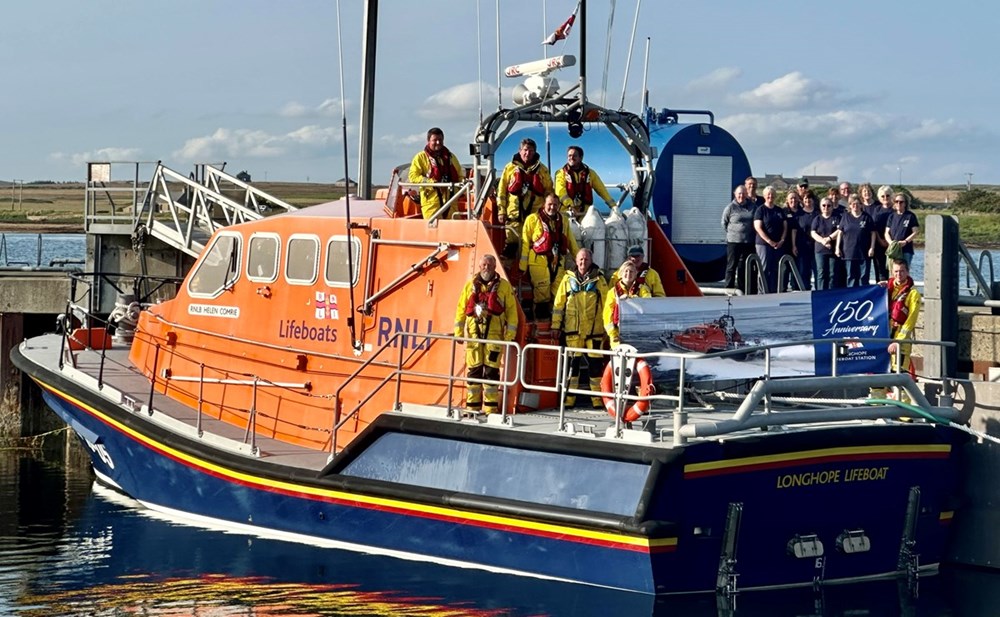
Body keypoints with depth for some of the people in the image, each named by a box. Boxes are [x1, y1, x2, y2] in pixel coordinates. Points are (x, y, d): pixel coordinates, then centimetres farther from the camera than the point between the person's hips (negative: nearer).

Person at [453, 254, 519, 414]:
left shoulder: (504, 286, 6)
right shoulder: (470, 285, 13)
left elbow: (511, 311, 3)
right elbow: (461, 309, 12)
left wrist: (510, 335, -4)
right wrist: (458, 332, 6)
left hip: (494, 334, -3)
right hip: (473, 334, 3)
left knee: (491, 371, -6)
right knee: (473, 370, 3)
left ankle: (491, 408, -4)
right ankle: (472, 406, 8)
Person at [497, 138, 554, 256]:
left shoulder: (542, 170, 9)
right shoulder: (510, 168, 7)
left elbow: (549, 191, 11)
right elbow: (501, 191, 6)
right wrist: (501, 211, 1)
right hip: (514, 214, -1)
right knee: (511, 245, -2)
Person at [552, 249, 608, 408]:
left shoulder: (599, 279, 6)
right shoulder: (568, 279, 8)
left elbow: (606, 304, 7)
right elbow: (559, 303, 9)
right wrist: (556, 325, 6)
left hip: (594, 329, -1)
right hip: (573, 329, 1)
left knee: (595, 363, -1)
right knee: (573, 362, 2)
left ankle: (597, 399, 3)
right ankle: (569, 399, 6)